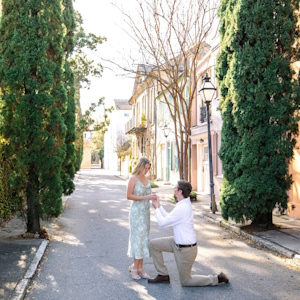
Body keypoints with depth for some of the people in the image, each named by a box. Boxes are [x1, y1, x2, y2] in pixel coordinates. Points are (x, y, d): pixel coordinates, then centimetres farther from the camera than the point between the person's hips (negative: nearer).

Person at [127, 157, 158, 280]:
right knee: (138, 239, -3)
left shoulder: (146, 179, 10)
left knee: (143, 239, 9)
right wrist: (146, 197, -21)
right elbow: (129, 196, -16)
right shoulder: (133, 178, -10)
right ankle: (135, 267, 10)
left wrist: (152, 197, -1)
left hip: (146, 212, 7)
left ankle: (139, 267, 17)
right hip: (136, 212, -7)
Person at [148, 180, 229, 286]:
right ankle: (163, 275, 18)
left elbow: (162, 222, -21)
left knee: (185, 281, 8)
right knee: (153, 244, 7)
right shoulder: (184, 204, 2)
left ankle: (216, 279, 13)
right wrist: (159, 206, 9)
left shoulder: (182, 208, -29)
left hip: (185, 249, -9)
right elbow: (168, 218, 10)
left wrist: (156, 208, -6)